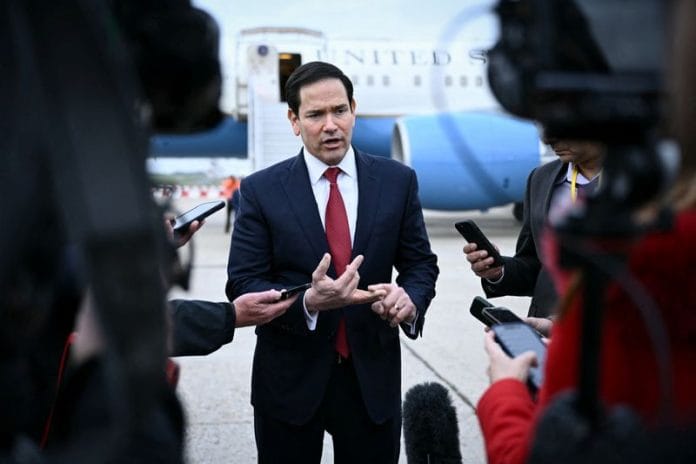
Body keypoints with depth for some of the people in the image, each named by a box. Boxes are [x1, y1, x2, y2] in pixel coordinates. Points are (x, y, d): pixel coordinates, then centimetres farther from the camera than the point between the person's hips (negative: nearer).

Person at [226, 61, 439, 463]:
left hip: (373, 375, 1)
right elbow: (243, 285, -7)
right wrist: (308, 302, -25)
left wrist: (410, 297, -18)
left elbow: (421, 263, 5)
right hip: (289, 379, -1)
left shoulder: (397, 181, 0)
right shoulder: (261, 190, -4)